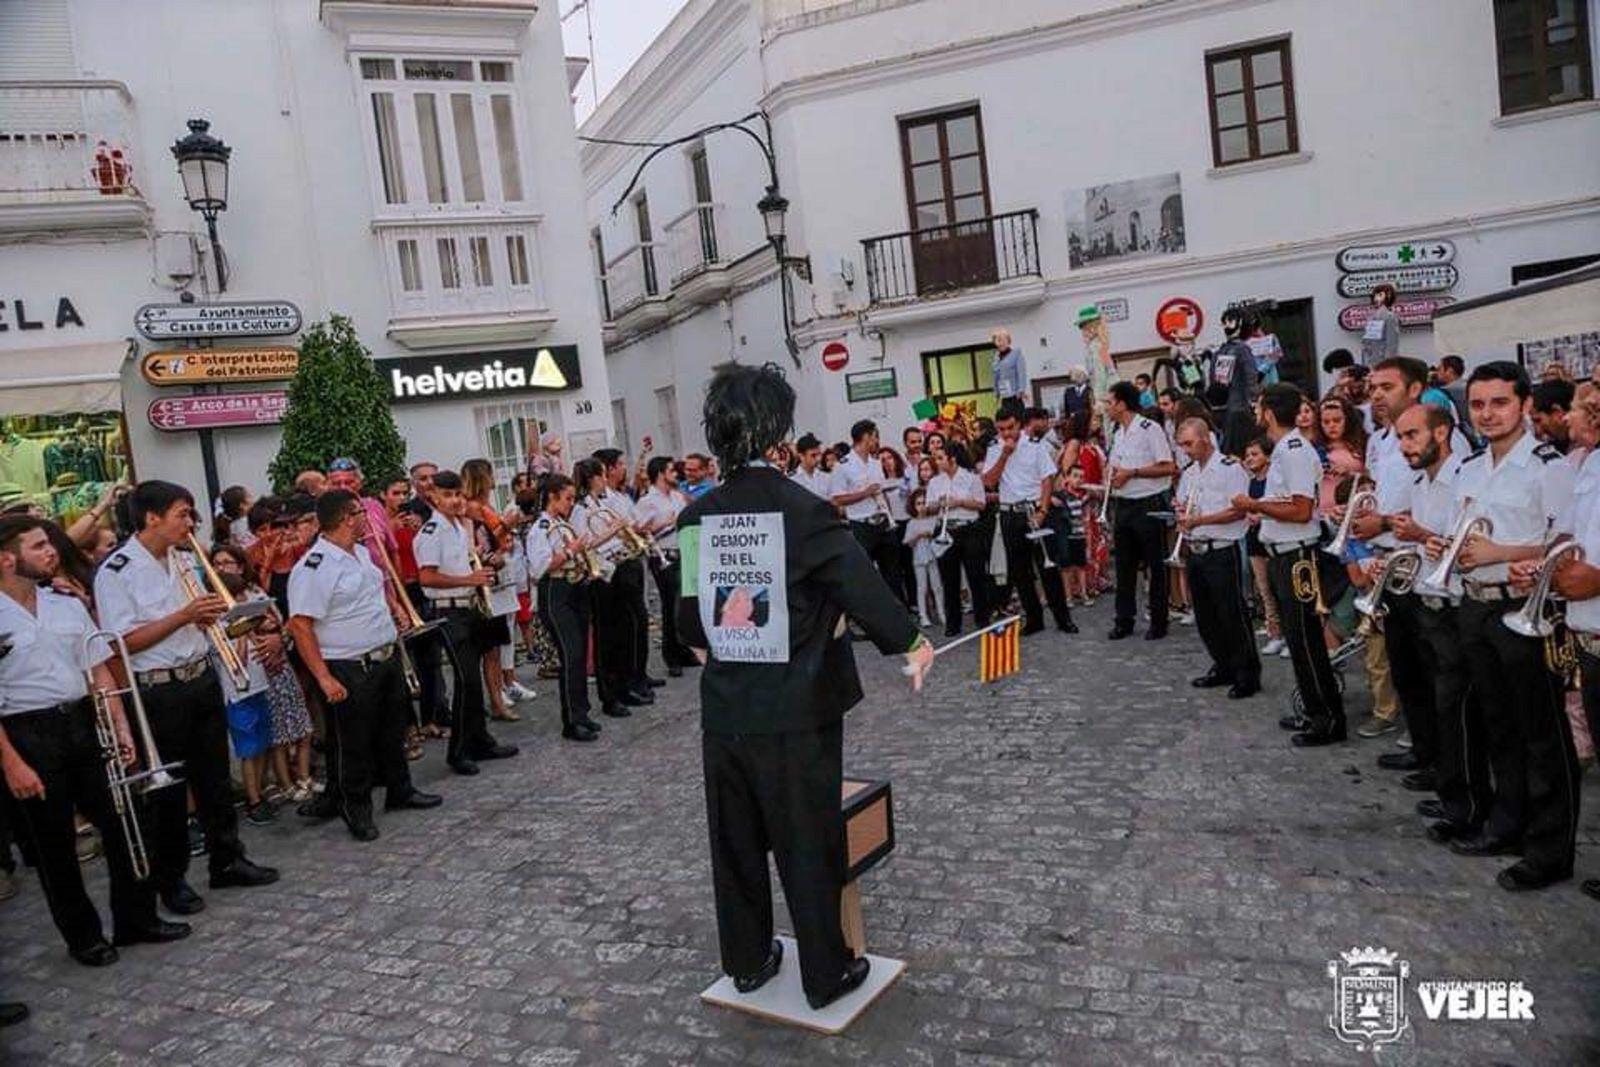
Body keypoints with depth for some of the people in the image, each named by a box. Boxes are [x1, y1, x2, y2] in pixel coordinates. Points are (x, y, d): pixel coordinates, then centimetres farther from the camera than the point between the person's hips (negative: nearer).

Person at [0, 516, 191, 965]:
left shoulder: (68, 606, 7)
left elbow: (99, 671, 9)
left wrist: (121, 728, 2)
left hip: (84, 723, 5)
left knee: (122, 822, 7)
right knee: (54, 844, 8)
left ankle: (136, 918, 23)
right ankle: (83, 936, 24)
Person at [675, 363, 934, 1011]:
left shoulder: (697, 517, -1)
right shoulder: (802, 510, -15)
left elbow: (688, 614, 7)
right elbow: (860, 584, -13)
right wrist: (911, 643, 3)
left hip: (724, 707, 4)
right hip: (796, 709, -4)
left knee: (736, 839, 17)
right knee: (808, 842, 9)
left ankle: (747, 962, 33)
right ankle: (825, 974, 23)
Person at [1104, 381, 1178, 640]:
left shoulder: (1150, 429, -11)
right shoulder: (1118, 434, 14)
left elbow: (1168, 467, -16)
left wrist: (1131, 472, -17)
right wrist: (1112, 474, 2)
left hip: (1148, 505, -8)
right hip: (1123, 505, 8)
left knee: (1156, 566, 2)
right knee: (1124, 565, 10)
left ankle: (1158, 622, 10)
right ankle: (1124, 620, 18)